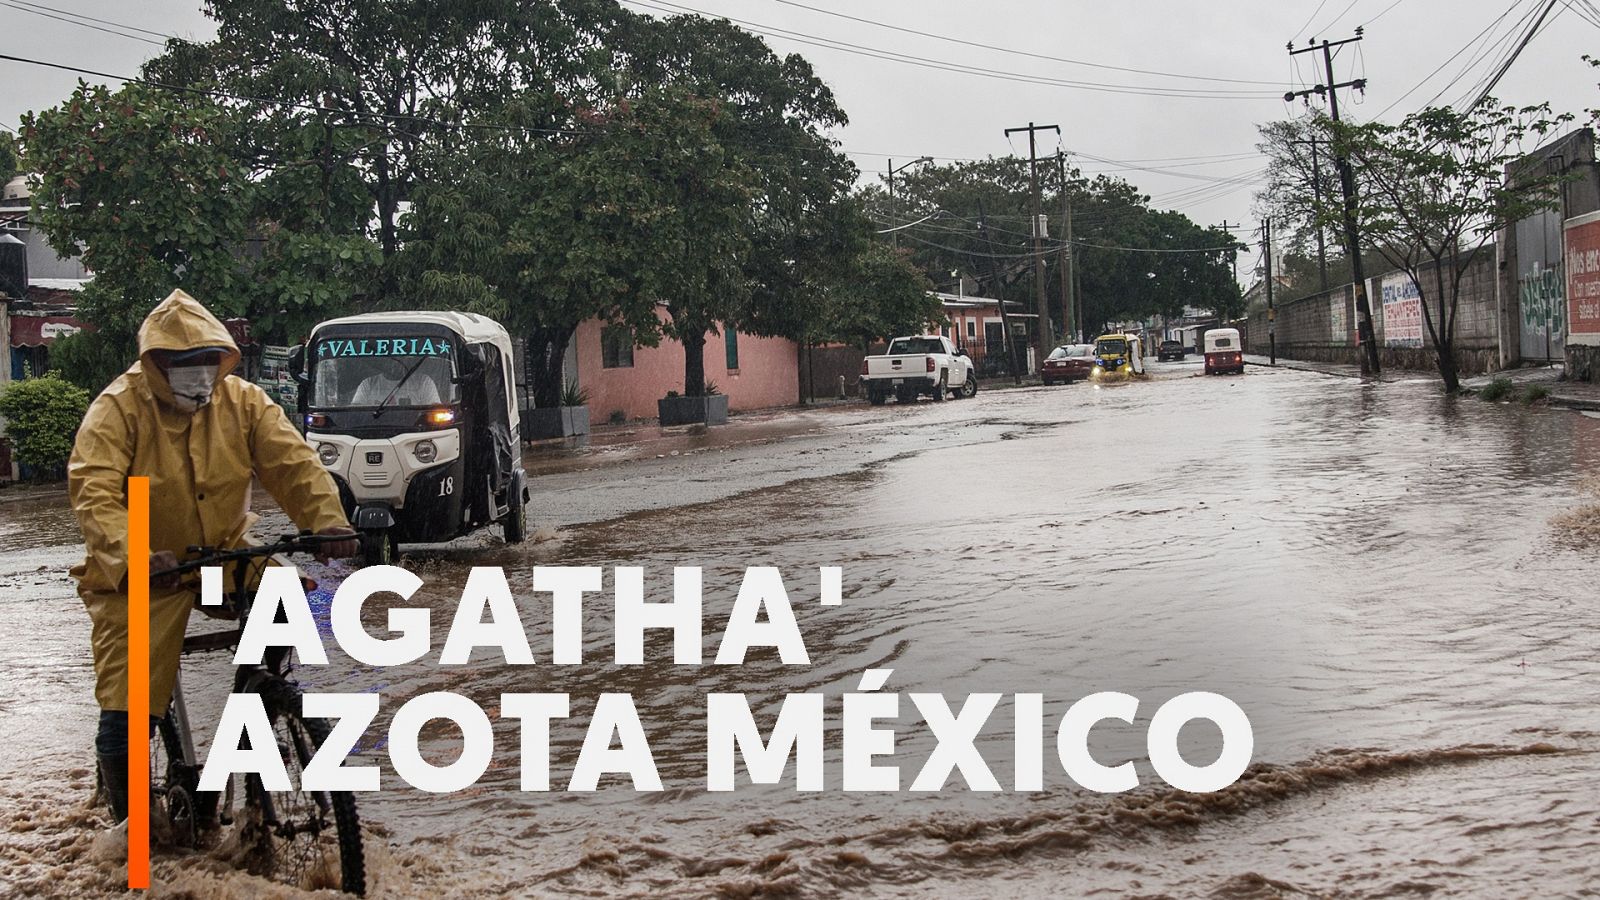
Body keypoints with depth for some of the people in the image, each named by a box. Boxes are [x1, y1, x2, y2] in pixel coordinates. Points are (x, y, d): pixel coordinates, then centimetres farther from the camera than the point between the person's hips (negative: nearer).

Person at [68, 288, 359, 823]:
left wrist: (328, 520, -31)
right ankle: (131, 820, 19)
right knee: (126, 717, -7)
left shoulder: (242, 400, -3)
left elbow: (291, 462, -12)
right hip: (140, 578, -3)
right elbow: (94, 492, -25)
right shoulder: (119, 408, -13)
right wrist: (132, 558, -43)